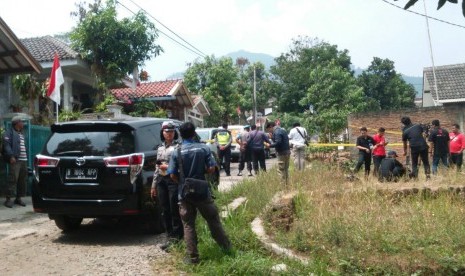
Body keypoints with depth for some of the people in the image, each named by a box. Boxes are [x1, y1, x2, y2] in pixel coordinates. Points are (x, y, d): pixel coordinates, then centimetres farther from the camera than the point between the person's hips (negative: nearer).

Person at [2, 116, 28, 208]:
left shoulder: (22, 134, 24)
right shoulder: (9, 132, -1)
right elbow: (6, 145, -11)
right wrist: (11, 156, -22)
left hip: (24, 160, 8)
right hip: (15, 160, -8)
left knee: (22, 180, 8)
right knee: (12, 179, -11)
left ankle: (18, 198, 16)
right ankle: (8, 199, -8)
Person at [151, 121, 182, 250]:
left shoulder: (178, 147, -3)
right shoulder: (160, 148, 16)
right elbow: (157, 167, 17)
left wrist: (168, 167, -14)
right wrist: (153, 185, 15)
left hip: (173, 180, -6)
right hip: (161, 180, 6)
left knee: (174, 210, -2)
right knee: (165, 211, 9)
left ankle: (177, 238, 7)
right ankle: (170, 238, 19)